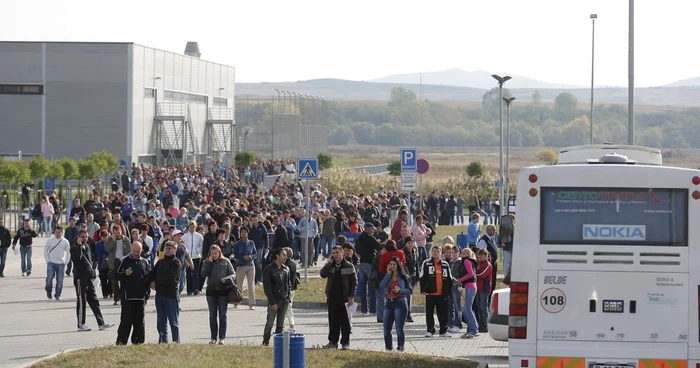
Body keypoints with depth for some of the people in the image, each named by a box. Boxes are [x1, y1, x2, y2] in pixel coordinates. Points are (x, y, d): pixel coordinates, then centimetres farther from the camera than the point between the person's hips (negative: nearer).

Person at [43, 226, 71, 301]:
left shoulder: (65, 242, 3)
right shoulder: (50, 240, 2)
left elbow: (68, 252, 10)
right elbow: (45, 250, 7)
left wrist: (65, 262, 1)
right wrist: (47, 260, -2)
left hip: (60, 264, 1)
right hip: (51, 263, -1)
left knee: (60, 280, -2)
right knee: (49, 278, -11)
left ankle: (58, 295, 9)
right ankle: (48, 291, 15)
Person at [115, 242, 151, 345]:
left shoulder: (145, 262, 11)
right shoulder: (124, 261, 2)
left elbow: (149, 278, 16)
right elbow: (117, 276, 0)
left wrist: (147, 292, 8)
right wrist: (125, 274, -20)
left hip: (141, 297, 4)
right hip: (127, 297, -4)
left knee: (139, 321, 8)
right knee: (126, 320, -6)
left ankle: (138, 341, 17)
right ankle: (121, 341, -2)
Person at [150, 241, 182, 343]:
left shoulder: (176, 263, -5)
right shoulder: (160, 262, 16)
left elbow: (170, 278, -15)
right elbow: (153, 274, 14)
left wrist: (156, 282, -8)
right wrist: (153, 283, -7)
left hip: (171, 294, -7)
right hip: (159, 294, 7)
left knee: (173, 322, -4)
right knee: (161, 322, 10)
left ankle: (176, 342, -3)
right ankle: (163, 342, 16)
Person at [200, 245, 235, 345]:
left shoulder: (225, 261, 3)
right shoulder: (207, 262, 6)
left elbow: (232, 274, 4)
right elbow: (203, 275, -8)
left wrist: (226, 279, -15)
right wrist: (209, 262, -10)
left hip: (223, 290, -2)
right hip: (211, 290, 2)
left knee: (222, 315, 0)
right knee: (212, 315, 6)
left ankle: (222, 338, 3)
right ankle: (213, 337, 11)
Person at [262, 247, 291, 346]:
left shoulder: (286, 269, 10)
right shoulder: (269, 269, -8)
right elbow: (267, 287, -10)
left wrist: (288, 298, 3)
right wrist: (272, 302, -14)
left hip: (284, 301, 5)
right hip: (274, 301, -5)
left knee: (281, 324, 8)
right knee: (270, 322, -4)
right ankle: (266, 341, 5)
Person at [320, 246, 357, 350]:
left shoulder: (349, 266, -1)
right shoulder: (330, 266, 9)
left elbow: (354, 282, -1)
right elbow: (323, 274, -8)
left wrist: (351, 296, -9)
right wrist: (329, 263, -11)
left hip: (344, 298, -4)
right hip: (332, 298, 4)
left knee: (344, 321, 0)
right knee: (333, 321, 8)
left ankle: (345, 342, 4)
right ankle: (333, 341, 15)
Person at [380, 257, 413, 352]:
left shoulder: (403, 277, 1)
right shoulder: (388, 277, 14)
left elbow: (410, 290, -2)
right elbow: (382, 285, -6)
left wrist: (400, 290, -18)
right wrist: (388, 274, -6)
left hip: (400, 302, -5)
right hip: (389, 303, 5)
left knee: (399, 328, -9)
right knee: (386, 328, 5)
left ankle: (400, 347, -4)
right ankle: (388, 347, 14)